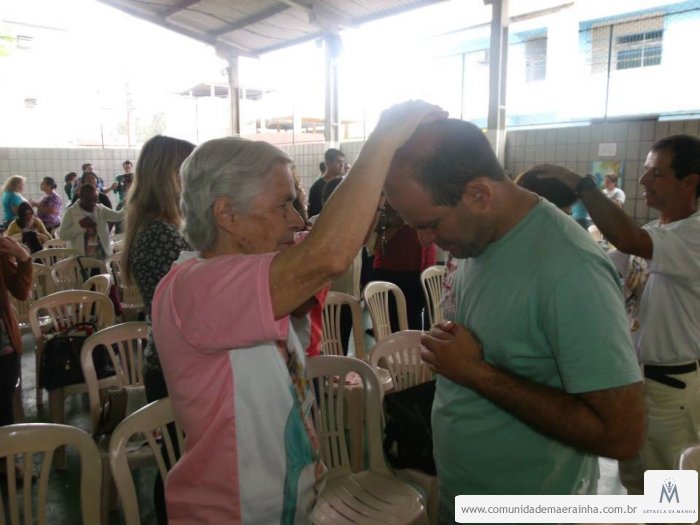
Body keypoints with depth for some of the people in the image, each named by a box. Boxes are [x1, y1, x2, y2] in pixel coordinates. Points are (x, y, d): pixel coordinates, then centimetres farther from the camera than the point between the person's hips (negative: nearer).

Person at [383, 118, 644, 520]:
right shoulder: (480, 237, -4)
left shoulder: (571, 272, -28)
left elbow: (622, 434, -26)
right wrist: (448, 349, -6)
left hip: (531, 509, -6)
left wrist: (478, 373, -26)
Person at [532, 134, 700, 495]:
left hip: (669, 385, -7)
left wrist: (580, 183, -28)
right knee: (631, 481, 23)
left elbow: (626, 239, -38)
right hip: (629, 373, 7)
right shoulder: (647, 234, 5)